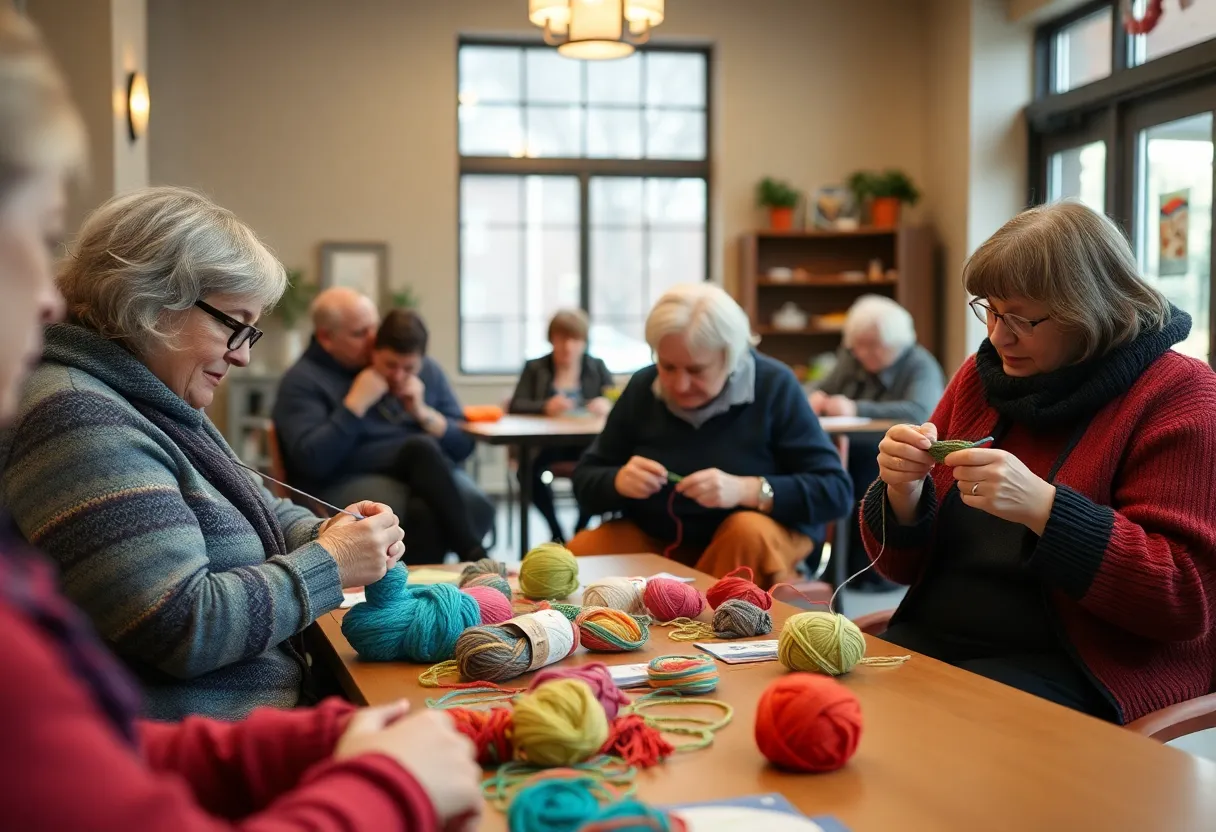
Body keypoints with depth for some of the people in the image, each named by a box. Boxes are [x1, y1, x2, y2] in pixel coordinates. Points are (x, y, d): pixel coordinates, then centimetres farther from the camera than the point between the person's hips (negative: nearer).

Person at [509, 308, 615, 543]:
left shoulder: (598, 367, 15)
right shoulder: (534, 368, 11)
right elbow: (515, 406, -1)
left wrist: (608, 405, -20)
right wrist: (545, 407, -22)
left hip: (586, 443, 1)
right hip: (545, 442, -1)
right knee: (529, 468, -35)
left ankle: (580, 531, -12)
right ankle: (557, 533, -15)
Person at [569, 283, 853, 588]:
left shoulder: (773, 386, -13)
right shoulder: (642, 388, -3)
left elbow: (836, 489, -18)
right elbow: (585, 481, 2)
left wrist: (746, 490, -32)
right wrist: (619, 481, -21)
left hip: (760, 538, -2)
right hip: (657, 538, 3)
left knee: (749, 531, -34)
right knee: (578, 554, -21)